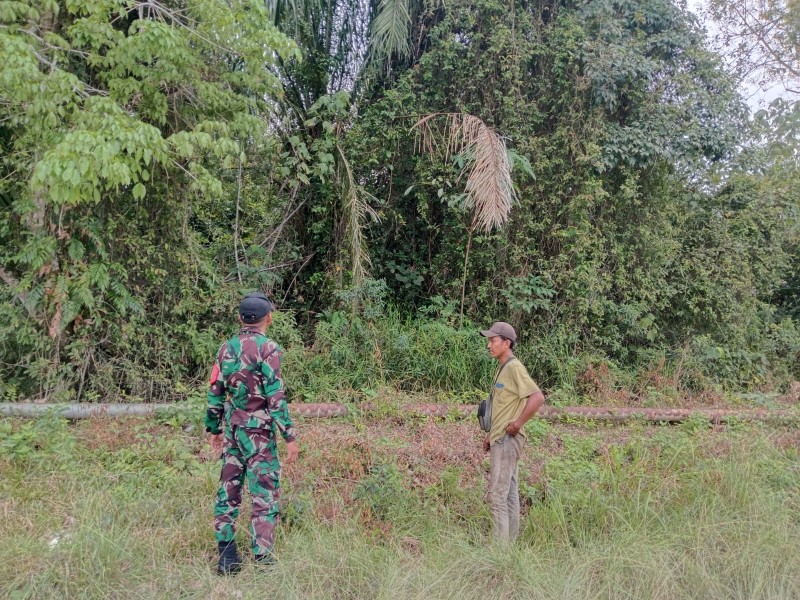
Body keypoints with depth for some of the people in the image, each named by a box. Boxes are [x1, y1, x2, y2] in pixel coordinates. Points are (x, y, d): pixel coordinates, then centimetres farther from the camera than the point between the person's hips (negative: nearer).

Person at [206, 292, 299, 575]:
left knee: (228, 490, 13)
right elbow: (275, 397, -16)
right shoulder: (268, 349, -13)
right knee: (265, 495, 0)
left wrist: (214, 429, 21)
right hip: (258, 431, -6)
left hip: (232, 429, 6)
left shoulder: (226, 348, 6)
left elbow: (215, 393, 10)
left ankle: (226, 557, 19)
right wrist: (290, 436, -13)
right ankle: (262, 558, 0)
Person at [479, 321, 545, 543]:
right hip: (501, 440, 10)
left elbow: (537, 397, -25)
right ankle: (510, 541, 19)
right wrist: (491, 434, 19)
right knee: (510, 493, 12)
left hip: (507, 440, -10)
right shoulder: (502, 368, 15)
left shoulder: (514, 368, -14)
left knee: (497, 495, -7)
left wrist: (517, 424, -19)